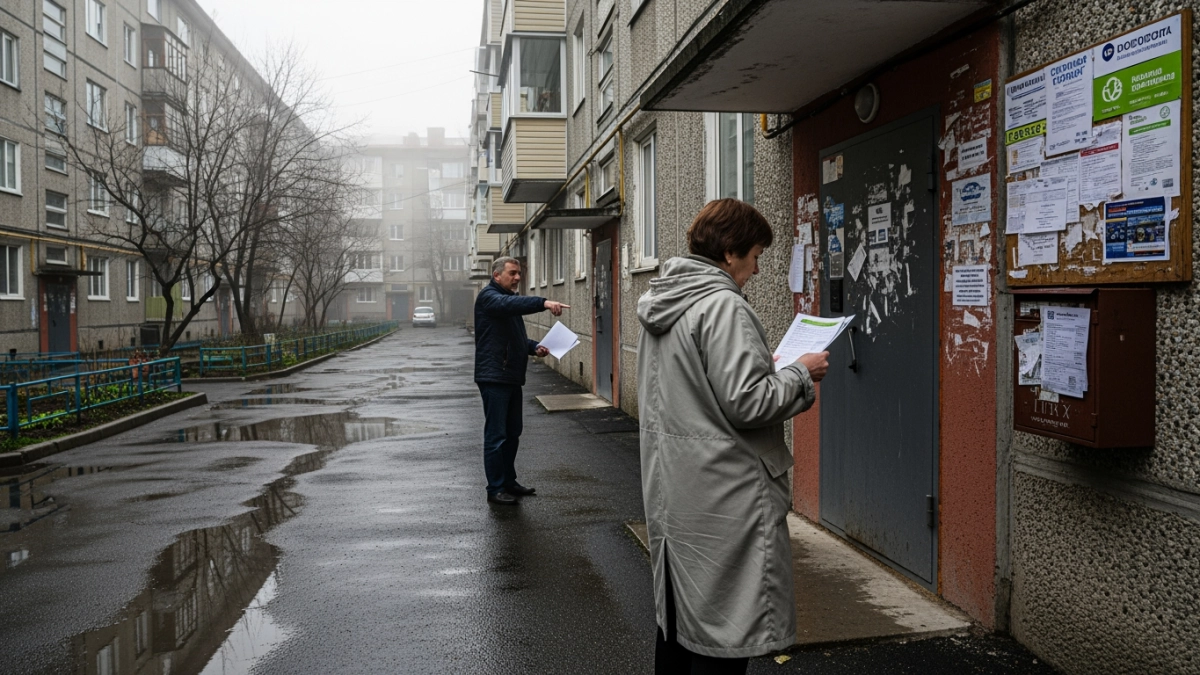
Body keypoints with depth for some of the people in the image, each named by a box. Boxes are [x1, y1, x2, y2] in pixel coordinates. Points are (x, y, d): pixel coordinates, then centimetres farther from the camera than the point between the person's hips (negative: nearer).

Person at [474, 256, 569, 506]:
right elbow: (510, 304, -32)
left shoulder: (510, 300, 20)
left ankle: (509, 481, 26)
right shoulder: (488, 297, -9)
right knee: (496, 435, -4)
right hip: (494, 377, -9)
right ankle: (495, 489, 2)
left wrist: (534, 348, 5)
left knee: (512, 434, 15)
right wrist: (544, 303, -45)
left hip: (512, 377, 10)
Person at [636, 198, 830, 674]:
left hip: (671, 488, 10)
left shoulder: (661, 303, 11)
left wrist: (761, 366, 15)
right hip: (724, 500, -9)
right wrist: (800, 373, -6)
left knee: (677, 618, 21)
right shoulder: (724, 306, -18)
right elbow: (746, 404, -21)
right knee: (724, 634, 2)